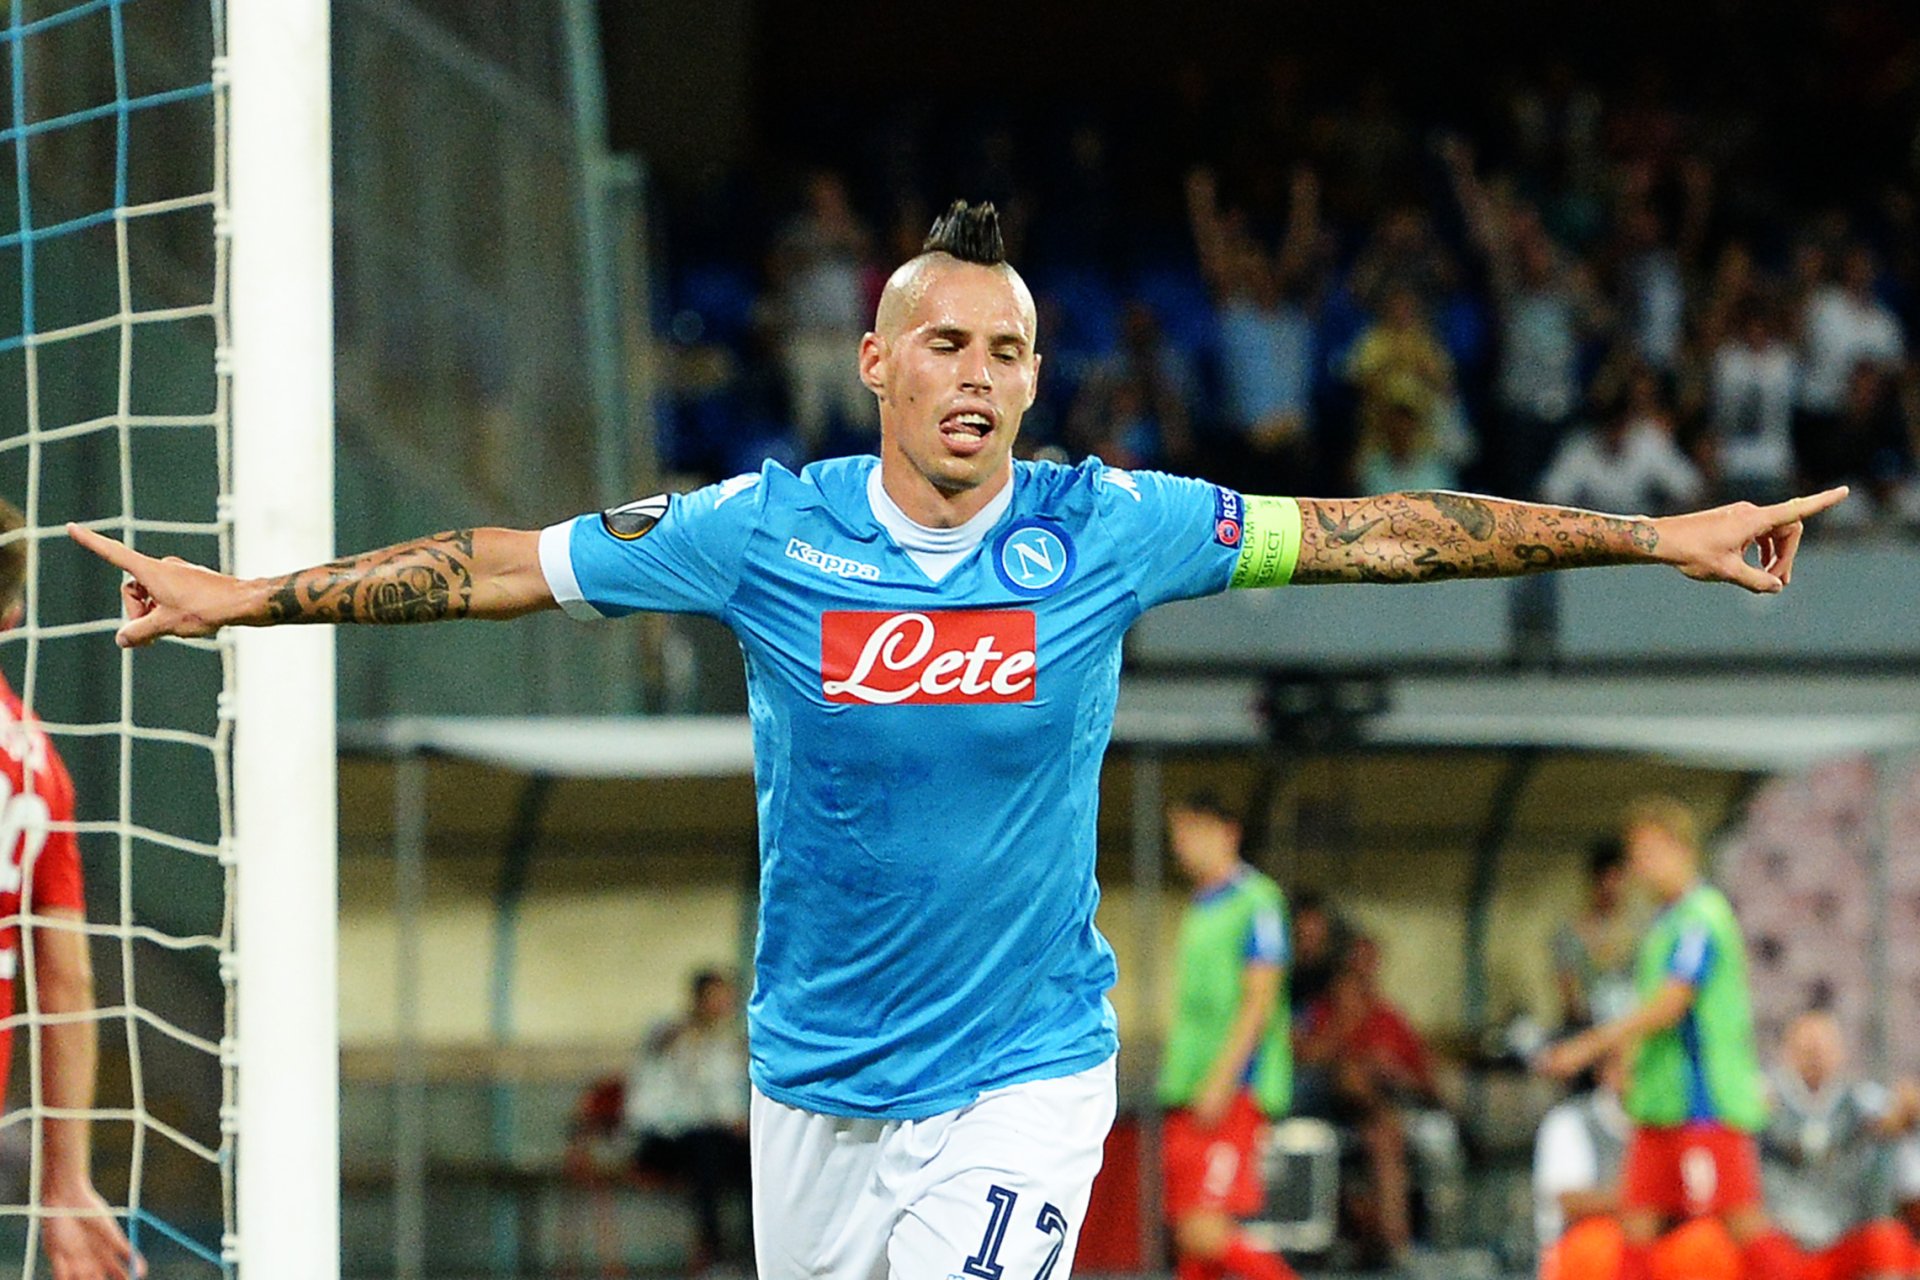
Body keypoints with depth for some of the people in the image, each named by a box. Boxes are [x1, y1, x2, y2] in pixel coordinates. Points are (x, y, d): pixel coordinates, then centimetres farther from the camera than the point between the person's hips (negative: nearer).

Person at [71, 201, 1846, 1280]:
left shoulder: (1105, 531, -5)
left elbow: (1369, 533, -3)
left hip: (1020, 1070, -2)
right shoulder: (766, 532, -4)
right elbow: (505, 566, 3)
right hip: (814, 1077, 2)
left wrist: (1657, 537, -4)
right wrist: (241, 600, 4)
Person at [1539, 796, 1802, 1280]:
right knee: (1637, 1223, 4)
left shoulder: (1702, 918, -11)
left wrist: (1589, 1047, -17)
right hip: (1661, 1104, 10)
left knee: (1743, 1222, -9)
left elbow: (1668, 1005, -18)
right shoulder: (1665, 923, 18)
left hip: (1707, 1103, -10)